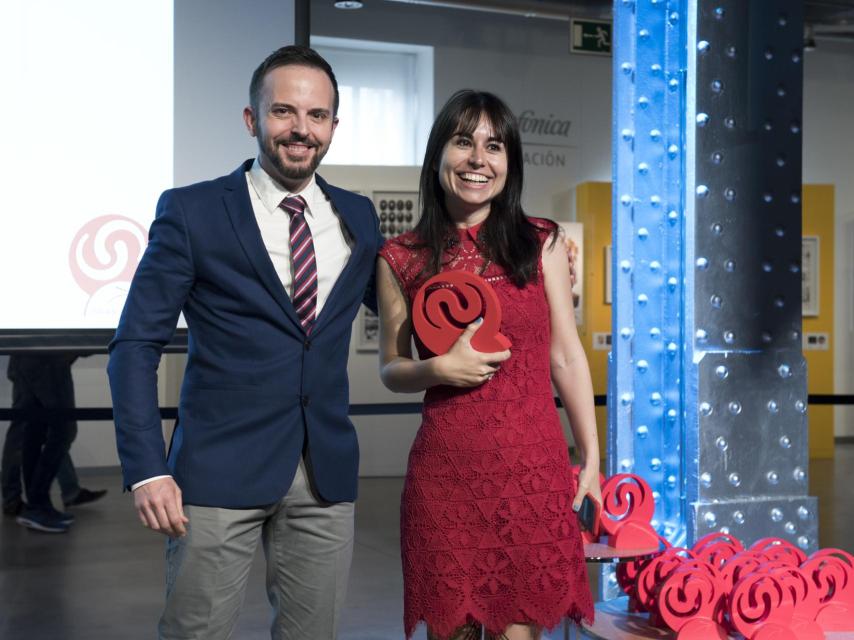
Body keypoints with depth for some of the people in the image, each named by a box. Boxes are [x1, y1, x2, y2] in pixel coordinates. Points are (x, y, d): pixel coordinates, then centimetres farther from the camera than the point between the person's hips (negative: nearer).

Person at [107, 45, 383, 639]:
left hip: (327, 475, 4)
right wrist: (146, 469, -12)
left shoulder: (358, 216, 10)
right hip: (221, 472, -4)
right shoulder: (191, 212, -3)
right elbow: (136, 346, -3)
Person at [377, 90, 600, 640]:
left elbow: (566, 356, 6)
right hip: (446, 470, 0)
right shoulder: (401, 259, 2)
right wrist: (438, 369, -10)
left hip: (534, 467, 0)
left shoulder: (542, 244, 3)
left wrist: (592, 459, 6)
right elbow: (391, 369, 11)